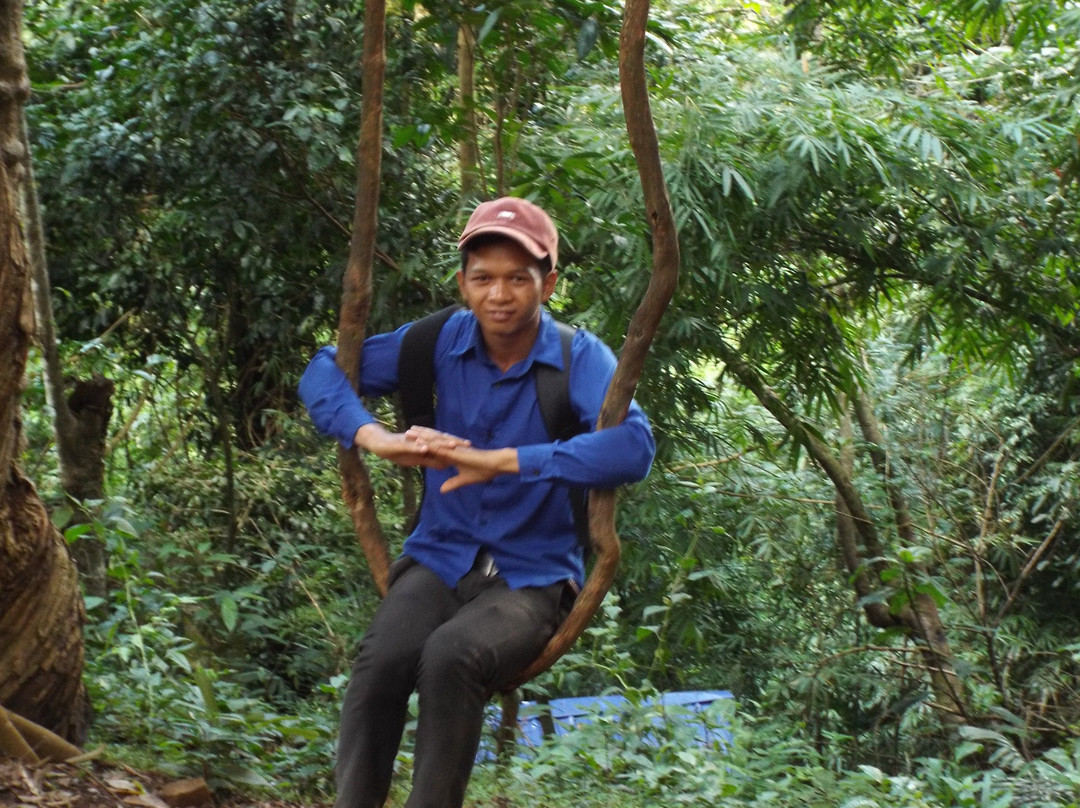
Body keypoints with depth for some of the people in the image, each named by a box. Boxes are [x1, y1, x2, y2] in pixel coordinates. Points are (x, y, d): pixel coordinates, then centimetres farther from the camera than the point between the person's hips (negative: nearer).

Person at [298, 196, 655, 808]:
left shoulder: (580, 358, -10)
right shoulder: (441, 342, 1)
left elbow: (633, 448, -27)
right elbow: (326, 369, 5)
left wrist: (502, 461, -33)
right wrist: (378, 439, -16)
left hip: (534, 576, -3)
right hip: (442, 557, 3)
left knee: (451, 657, -34)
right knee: (380, 660, -29)